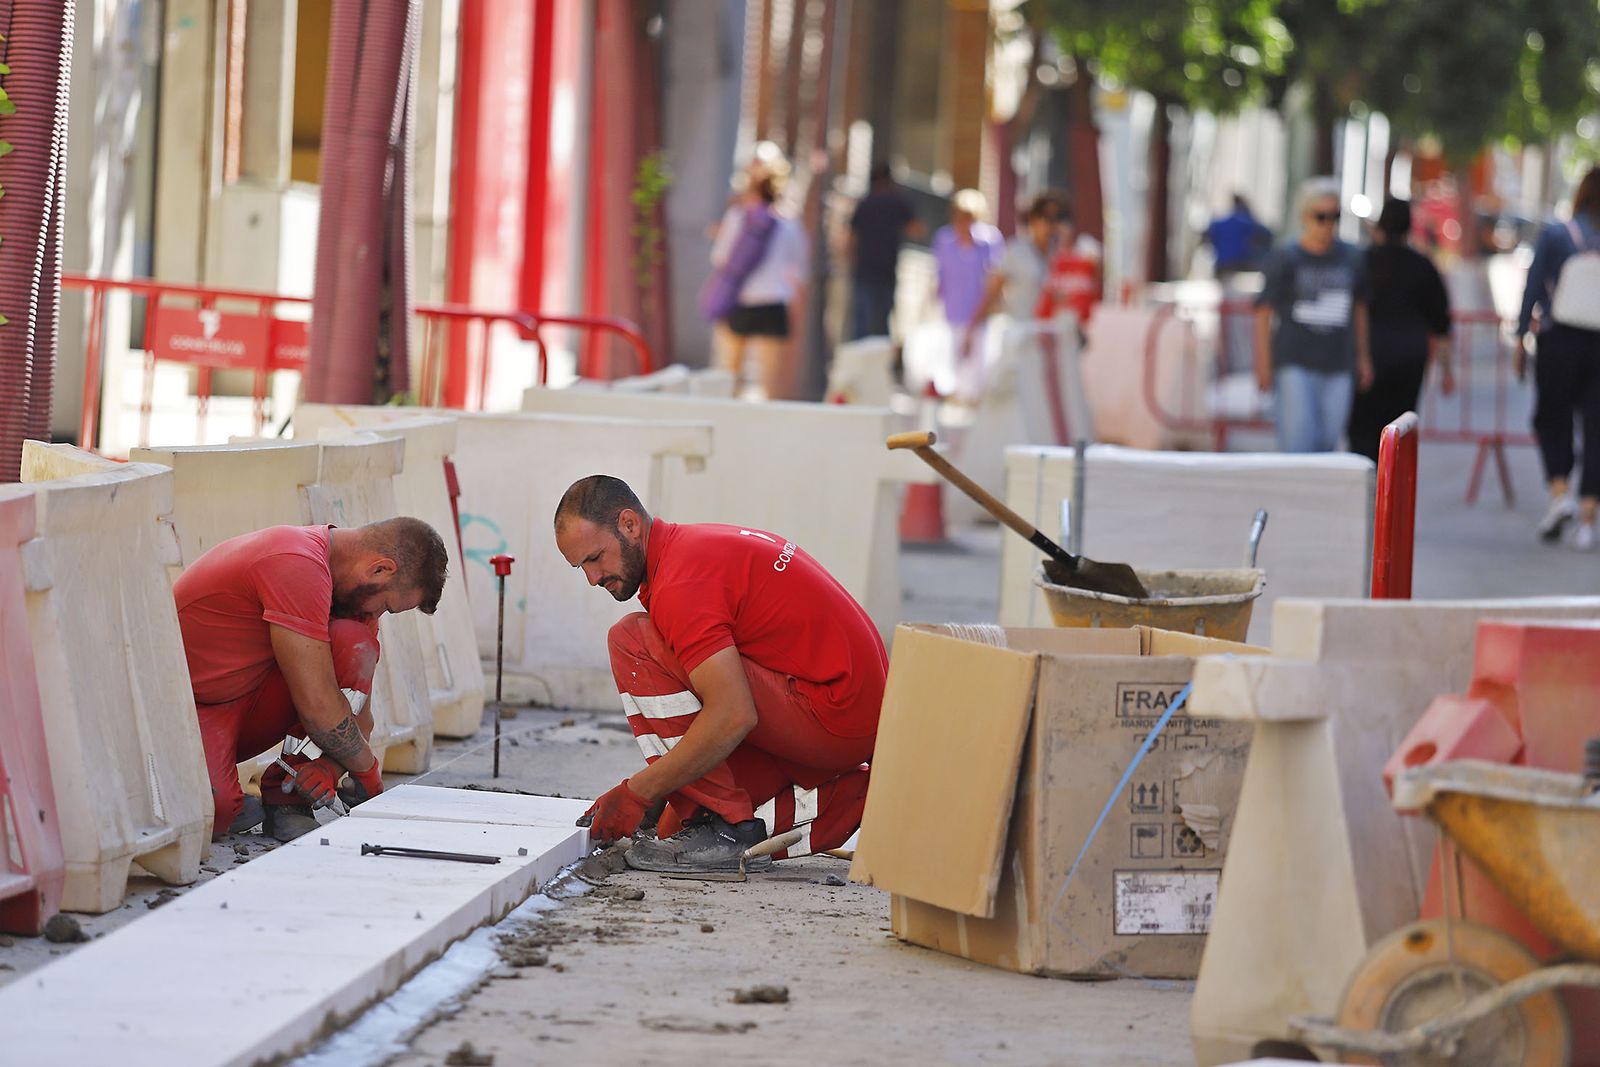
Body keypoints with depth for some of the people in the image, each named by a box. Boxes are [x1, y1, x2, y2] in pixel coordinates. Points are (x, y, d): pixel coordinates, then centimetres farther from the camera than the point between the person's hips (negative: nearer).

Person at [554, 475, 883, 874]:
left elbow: (733, 716, -26)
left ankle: (726, 825, -13)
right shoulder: (694, 545, 16)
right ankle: (850, 799, 9)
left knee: (633, 643, -15)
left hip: (830, 716, -11)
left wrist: (637, 793, -19)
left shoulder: (681, 582, -18)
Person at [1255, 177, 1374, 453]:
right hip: (1295, 365, -4)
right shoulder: (1286, 260, -2)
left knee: (1327, 443, 2)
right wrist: (1263, 365, -7)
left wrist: (1363, 358, 20)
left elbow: (1359, 308, 21)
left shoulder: (1352, 259, 10)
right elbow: (1264, 312, -2)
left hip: (1338, 367, 4)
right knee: (1298, 441, -13)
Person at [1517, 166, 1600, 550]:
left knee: (1552, 421, 14)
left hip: (1558, 341, -1)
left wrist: (1521, 338, 4)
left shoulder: (1554, 235, -3)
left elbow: (1533, 291, -3)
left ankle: (1560, 492, -8)